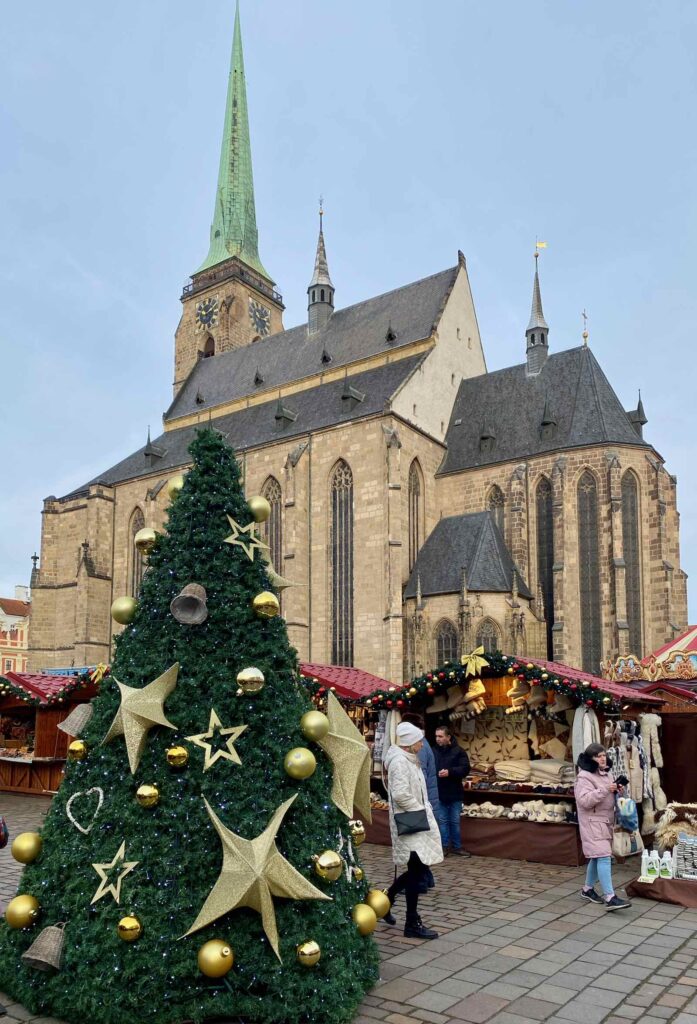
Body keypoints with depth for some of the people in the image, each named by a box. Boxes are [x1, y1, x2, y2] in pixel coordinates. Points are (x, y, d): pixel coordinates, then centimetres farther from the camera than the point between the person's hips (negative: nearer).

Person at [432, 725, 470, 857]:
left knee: (455, 821, 9)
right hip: (439, 793, 1)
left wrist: (450, 772, -23)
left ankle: (457, 847, 19)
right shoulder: (433, 751, 0)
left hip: (454, 793, -1)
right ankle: (444, 846, 17)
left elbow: (465, 768, -11)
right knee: (442, 821, 8)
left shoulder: (458, 751, -5)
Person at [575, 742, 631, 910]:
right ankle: (610, 898, -17)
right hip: (593, 823, -9)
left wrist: (617, 791, 3)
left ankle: (588, 889, 28)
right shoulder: (584, 777, -15)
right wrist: (605, 790, -29)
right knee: (604, 857, -15)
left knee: (597, 857, 15)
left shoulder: (606, 774, 13)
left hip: (606, 821, 9)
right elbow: (584, 800, -26)